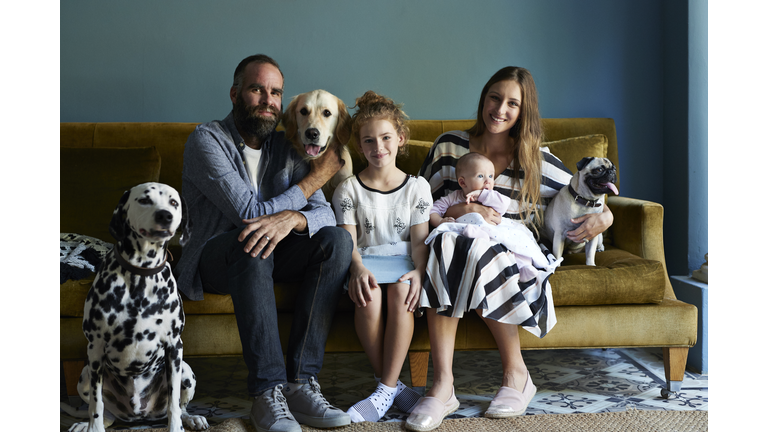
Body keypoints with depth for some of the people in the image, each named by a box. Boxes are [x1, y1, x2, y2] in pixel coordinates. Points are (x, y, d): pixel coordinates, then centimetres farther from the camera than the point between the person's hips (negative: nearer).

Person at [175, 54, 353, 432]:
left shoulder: (285, 147, 7)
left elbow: (323, 212, -5)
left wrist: (290, 219, -31)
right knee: (251, 244, -38)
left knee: (336, 239, -22)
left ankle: (301, 382, -26)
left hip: (269, 257, 5)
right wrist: (316, 176, -11)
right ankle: (267, 393, -36)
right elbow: (250, 213, -21)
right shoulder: (206, 140, -11)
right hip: (214, 258, -5)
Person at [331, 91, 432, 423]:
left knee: (401, 293, -35)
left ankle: (385, 390, -27)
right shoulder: (348, 189, 8)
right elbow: (348, 239, -1)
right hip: (366, 260, 0)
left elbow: (419, 238, 3)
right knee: (368, 296, -35)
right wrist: (358, 268, -23)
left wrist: (419, 270, -17)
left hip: (403, 260, 1)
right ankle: (392, 384, -20)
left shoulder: (417, 186, 10)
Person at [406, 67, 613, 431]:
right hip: (452, 251, 1)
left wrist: (604, 215, -9)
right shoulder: (449, 147, 7)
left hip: (513, 261, -1)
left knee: (476, 252, -36)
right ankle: (442, 386, -35)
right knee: (447, 240, -35)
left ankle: (515, 372, -19)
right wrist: (459, 211, -14)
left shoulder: (537, 162, 7)